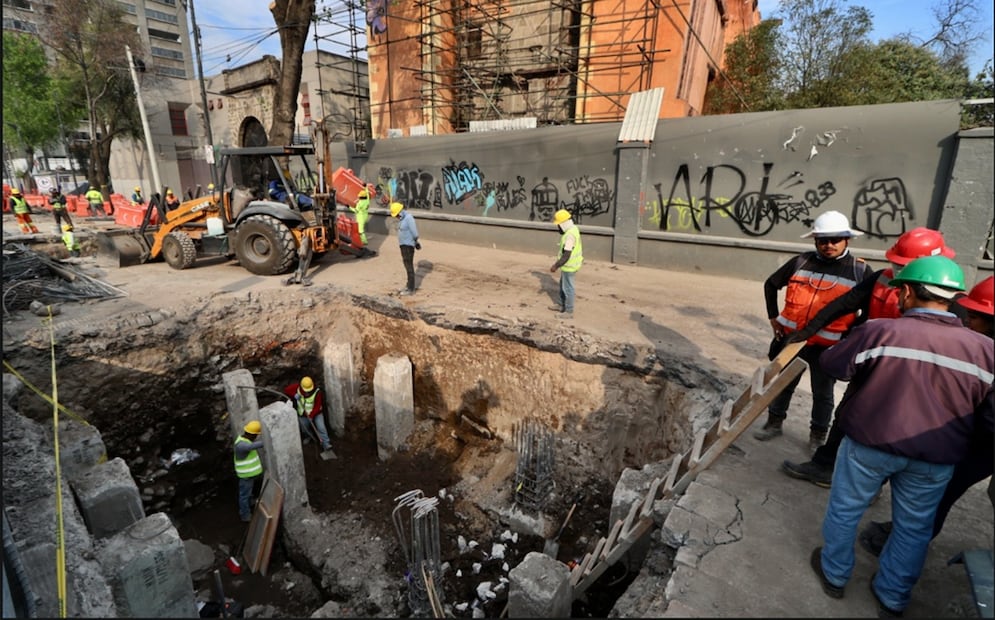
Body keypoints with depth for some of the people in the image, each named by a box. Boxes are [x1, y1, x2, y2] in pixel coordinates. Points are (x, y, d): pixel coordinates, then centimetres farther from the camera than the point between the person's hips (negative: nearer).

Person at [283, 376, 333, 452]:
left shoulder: (317, 392, -27)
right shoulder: (297, 388, -17)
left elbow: (317, 406, -26)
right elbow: (286, 390, -7)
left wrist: (311, 415, -37)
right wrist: (294, 395, -25)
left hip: (316, 413, -3)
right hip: (302, 414, 4)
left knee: (321, 428, -12)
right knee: (305, 429, 20)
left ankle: (326, 444, -2)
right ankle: (308, 436, 54)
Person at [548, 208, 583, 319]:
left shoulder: (570, 235, -28)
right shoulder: (573, 229, 4)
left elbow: (566, 255, -28)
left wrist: (555, 266, -21)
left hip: (569, 266, -10)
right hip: (570, 264, 10)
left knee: (568, 288, 4)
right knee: (563, 285, 22)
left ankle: (569, 312, 17)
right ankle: (562, 306, 37)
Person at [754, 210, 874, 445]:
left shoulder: (860, 270, -5)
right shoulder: (801, 262, 0)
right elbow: (771, 284, 13)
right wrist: (773, 316, 9)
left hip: (828, 346, -2)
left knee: (822, 393, 13)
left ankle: (818, 435, 31)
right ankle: (774, 422, 34)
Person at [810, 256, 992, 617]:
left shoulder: (878, 332, -19)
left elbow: (831, 366, -8)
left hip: (869, 444, -3)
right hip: (936, 458, 3)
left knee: (844, 510, 17)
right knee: (914, 527, 21)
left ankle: (834, 574, 35)